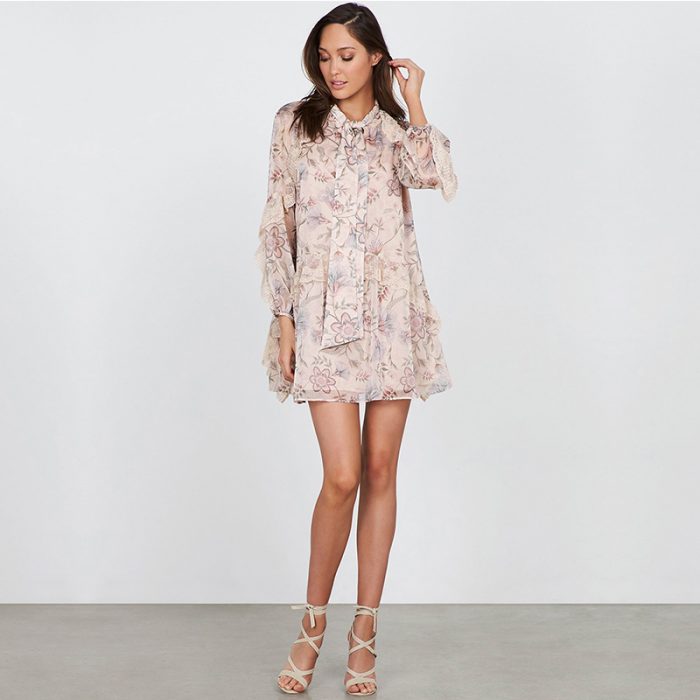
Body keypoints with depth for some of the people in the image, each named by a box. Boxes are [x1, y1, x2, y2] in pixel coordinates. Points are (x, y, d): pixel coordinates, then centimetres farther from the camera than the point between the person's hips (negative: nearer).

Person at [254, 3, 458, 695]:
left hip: (392, 312, 2)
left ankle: (365, 628, 17)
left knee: (380, 471, 5)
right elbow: (278, 224, 3)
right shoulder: (295, 124, 7)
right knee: (342, 476, -9)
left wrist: (413, 100, -5)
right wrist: (283, 317, -3)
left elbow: (436, 177, -14)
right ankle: (313, 621, 13)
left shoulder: (398, 131, 10)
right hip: (323, 313, -2)